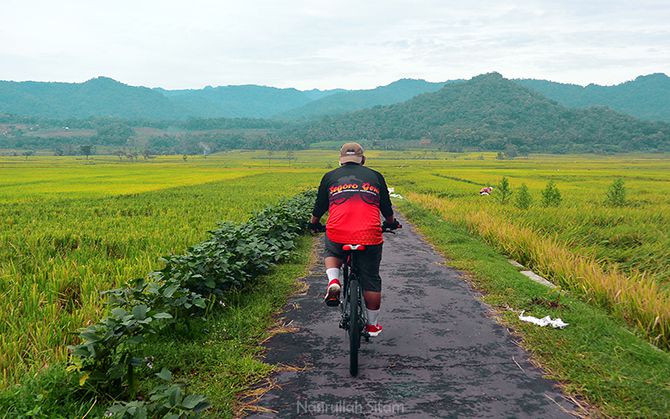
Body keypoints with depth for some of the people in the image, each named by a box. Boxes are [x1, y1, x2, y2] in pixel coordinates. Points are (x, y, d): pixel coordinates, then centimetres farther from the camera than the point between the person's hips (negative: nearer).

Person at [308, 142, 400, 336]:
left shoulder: (330, 177, 15)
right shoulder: (375, 176, 17)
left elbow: (319, 207, 21)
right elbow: (387, 208, 24)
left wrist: (314, 224, 42)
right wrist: (391, 223, 45)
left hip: (337, 235, 0)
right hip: (370, 236, 0)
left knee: (331, 253, 34)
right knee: (371, 280, 16)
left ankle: (333, 281, 7)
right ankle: (373, 324, 28)